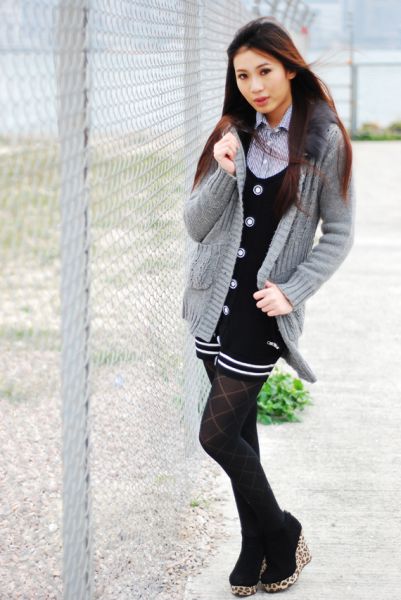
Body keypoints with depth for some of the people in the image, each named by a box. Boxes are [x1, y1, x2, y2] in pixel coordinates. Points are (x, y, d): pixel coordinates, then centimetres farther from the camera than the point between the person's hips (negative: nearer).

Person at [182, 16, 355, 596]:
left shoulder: (325, 140, -6)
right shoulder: (232, 133, 6)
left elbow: (339, 235, -2)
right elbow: (195, 226, 2)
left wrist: (292, 290, -13)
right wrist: (224, 173, -14)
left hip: (265, 309, -5)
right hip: (217, 301, 5)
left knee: (217, 435, -7)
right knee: (239, 433, 11)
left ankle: (281, 533, 15)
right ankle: (258, 551, 26)